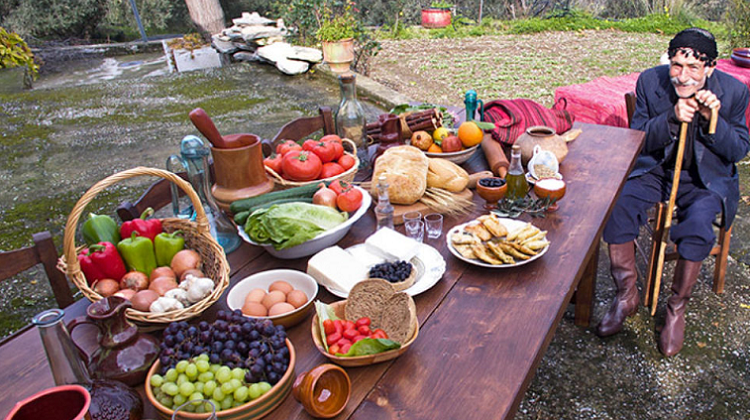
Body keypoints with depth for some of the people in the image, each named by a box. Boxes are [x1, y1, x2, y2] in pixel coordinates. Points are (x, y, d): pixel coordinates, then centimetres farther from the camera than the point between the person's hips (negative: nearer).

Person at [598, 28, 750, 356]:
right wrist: (672, 118, -25)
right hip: (655, 170, 1)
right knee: (616, 204, -26)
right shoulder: (650, 82, -8)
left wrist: (713, 119, -22)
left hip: (706, 179, -1)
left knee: (697, 223, -32)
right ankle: (627, 295, -9)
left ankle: (677, 308, -9)